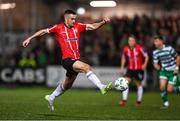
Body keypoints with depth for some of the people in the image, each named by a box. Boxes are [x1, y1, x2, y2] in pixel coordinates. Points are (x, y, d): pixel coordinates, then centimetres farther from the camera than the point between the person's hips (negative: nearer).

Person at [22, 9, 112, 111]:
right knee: (86, 67, -29)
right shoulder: (59, 28, -2)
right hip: (67, 60, -6)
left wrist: (103, 22, -14)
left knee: (67, 85, 20)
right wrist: (30, 38, 7)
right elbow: (43, 31, 7)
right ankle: (102, 87, -34)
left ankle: (51, 98, 41)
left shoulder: (78, 26, 7)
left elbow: (93, 26, 3)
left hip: (76, 60, 6)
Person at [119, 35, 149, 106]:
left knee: (139, 84, 10)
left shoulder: (139, 48, -15)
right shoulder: (125, 49, -6)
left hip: (139, 69, -2)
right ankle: (124, 100, -13)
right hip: (130, 69, 2)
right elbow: (123, 57, 13)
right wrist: (122, 67, 7)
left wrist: (145, 64, -17)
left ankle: (139, 101, 24)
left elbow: (146, 56, -5)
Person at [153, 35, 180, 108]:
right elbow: (155, 63, 6)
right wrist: (157, 67, -17)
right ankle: (165, 103, 4)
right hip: (164, 71, 4)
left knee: (169, 90, -7)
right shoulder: (155, 52, -3)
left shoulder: (169, 49, -16)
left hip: (172, 71, -4)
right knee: (162, 87, -15)